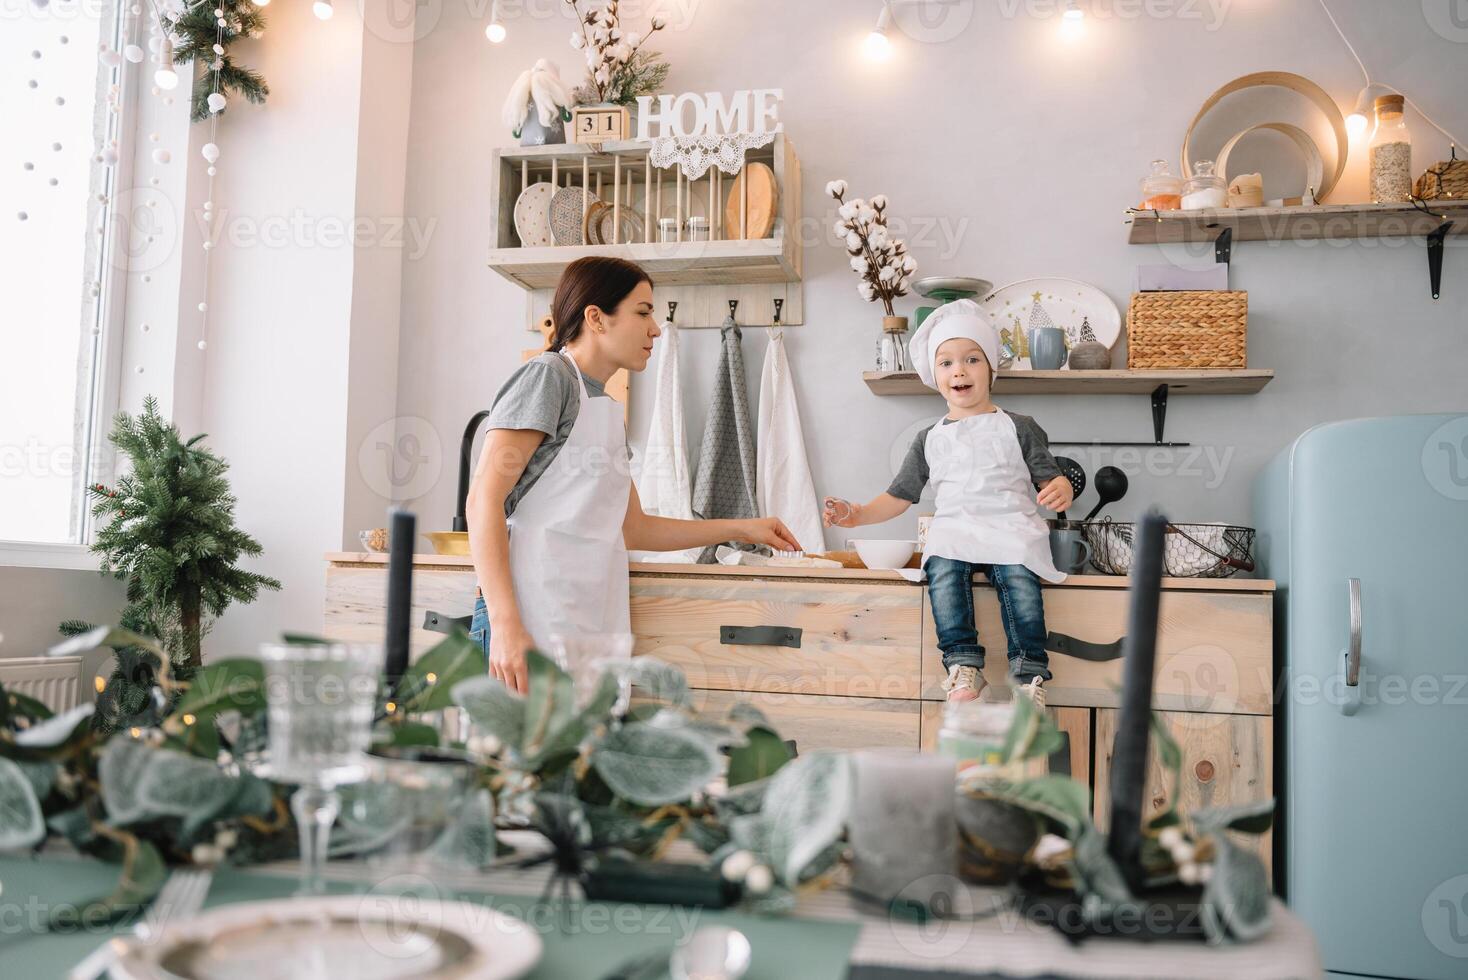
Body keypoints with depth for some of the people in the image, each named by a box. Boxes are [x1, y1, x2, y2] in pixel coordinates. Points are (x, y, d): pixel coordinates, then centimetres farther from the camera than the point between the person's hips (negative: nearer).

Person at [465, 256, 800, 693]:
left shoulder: (608, 411, 21)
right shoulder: (548, 375, -4)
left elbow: (633, 527, 27)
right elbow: (483, 499, -12)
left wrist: (742, 529, 25)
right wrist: (505, 623, -21)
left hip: (590, 631, 8)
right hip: (531, 628, -8)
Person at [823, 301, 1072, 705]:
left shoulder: (1018, 428, 12)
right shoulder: (930, 440, 19)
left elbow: (1049, 478, 6)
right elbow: (899, 496, 19)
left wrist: (1060, 490, -18)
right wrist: (858, 514, 3)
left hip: (1011, 527, -2)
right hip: (954, 528, 2)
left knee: (1018, 576, -33)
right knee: (943, 567, -32)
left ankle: (1029, 673, -28)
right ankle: (963, 664, -32)